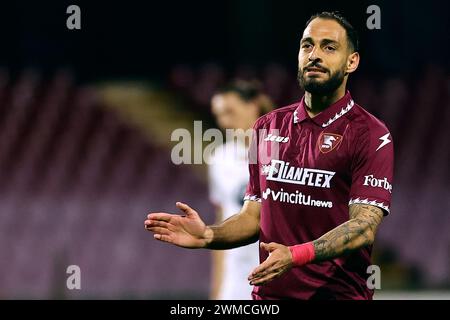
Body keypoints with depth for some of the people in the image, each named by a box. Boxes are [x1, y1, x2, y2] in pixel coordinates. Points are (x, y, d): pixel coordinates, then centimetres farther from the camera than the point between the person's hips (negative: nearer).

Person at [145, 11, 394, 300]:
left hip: (337, 292, -5)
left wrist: (295, 255, -32)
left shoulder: (371, 135, -9)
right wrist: (209, 236, -9)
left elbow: (365, 226, -18)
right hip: (269, 292, 5)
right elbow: (254, 216, 11)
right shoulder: (268, 126, 9)